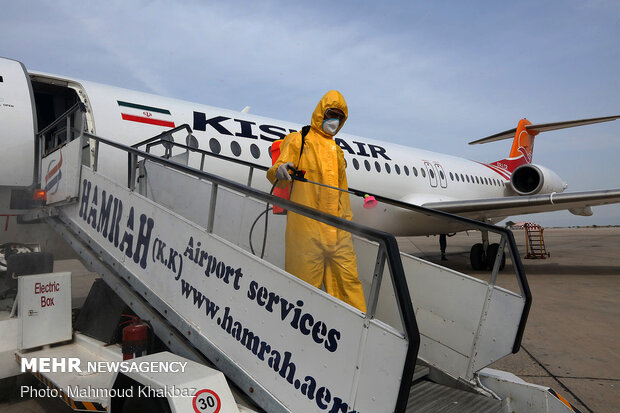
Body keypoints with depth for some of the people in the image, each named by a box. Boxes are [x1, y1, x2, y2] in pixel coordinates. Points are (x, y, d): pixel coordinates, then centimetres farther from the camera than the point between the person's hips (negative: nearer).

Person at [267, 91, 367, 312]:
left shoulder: (337, 150, 25)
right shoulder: (298, 140, 5)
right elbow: (275, 172, -7)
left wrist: (347, 218, 23)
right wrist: (280, 171, -31)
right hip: (307, 226, -6)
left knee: (348, 276, 5)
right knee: (306, 278, -2)